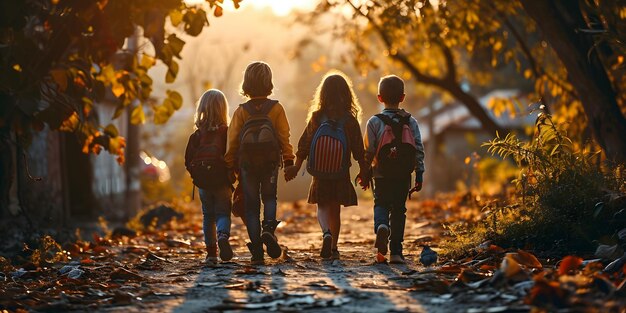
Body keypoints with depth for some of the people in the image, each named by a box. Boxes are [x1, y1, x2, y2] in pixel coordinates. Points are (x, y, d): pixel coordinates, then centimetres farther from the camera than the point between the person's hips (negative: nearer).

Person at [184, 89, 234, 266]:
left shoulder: (197, 135, 0)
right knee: (223, 213, 5)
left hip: (203, 183, 2)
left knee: (208, 216, 12)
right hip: (222, 182, -2)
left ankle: (211, 253, 8)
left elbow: (188, 160, 0)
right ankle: (223, 235, -26)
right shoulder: (227, 132, -5)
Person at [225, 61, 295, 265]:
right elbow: (284, 137, -4)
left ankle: (257, 251, 0)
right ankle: (269, 228, -15)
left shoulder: (241, 111, 0)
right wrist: (288, 161, 1)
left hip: (247, 164, 0)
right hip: (271, 163, 0)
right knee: (270, 198, 16)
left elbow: (233, 140, 0)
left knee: (251, 206, 6)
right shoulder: (276, 108, -2)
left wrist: (230, 166, 6)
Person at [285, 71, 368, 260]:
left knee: (322, 206, 9)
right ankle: (333, 248, 14)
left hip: (320, 173, 0)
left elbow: (304, 144, 0)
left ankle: (326, 232, -19)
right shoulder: (350, 120, -6)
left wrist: (296, 167, 11)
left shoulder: (316, 117, -5)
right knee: (335, 209, 12)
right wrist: (363, 171, 11)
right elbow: (358, 149, -2)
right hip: (341, 174, 1)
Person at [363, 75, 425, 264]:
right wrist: (419, 175, 4)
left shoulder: (375, 122, -5)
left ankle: (381, 226, -23)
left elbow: (369, 151, -4)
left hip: (381, 175, -1)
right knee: (399, 209, 10)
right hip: (404, 176, 2)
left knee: (381, 204, 12)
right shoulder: (411, 122, 2)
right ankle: (396, 252, 6)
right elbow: (419, 150, 0)